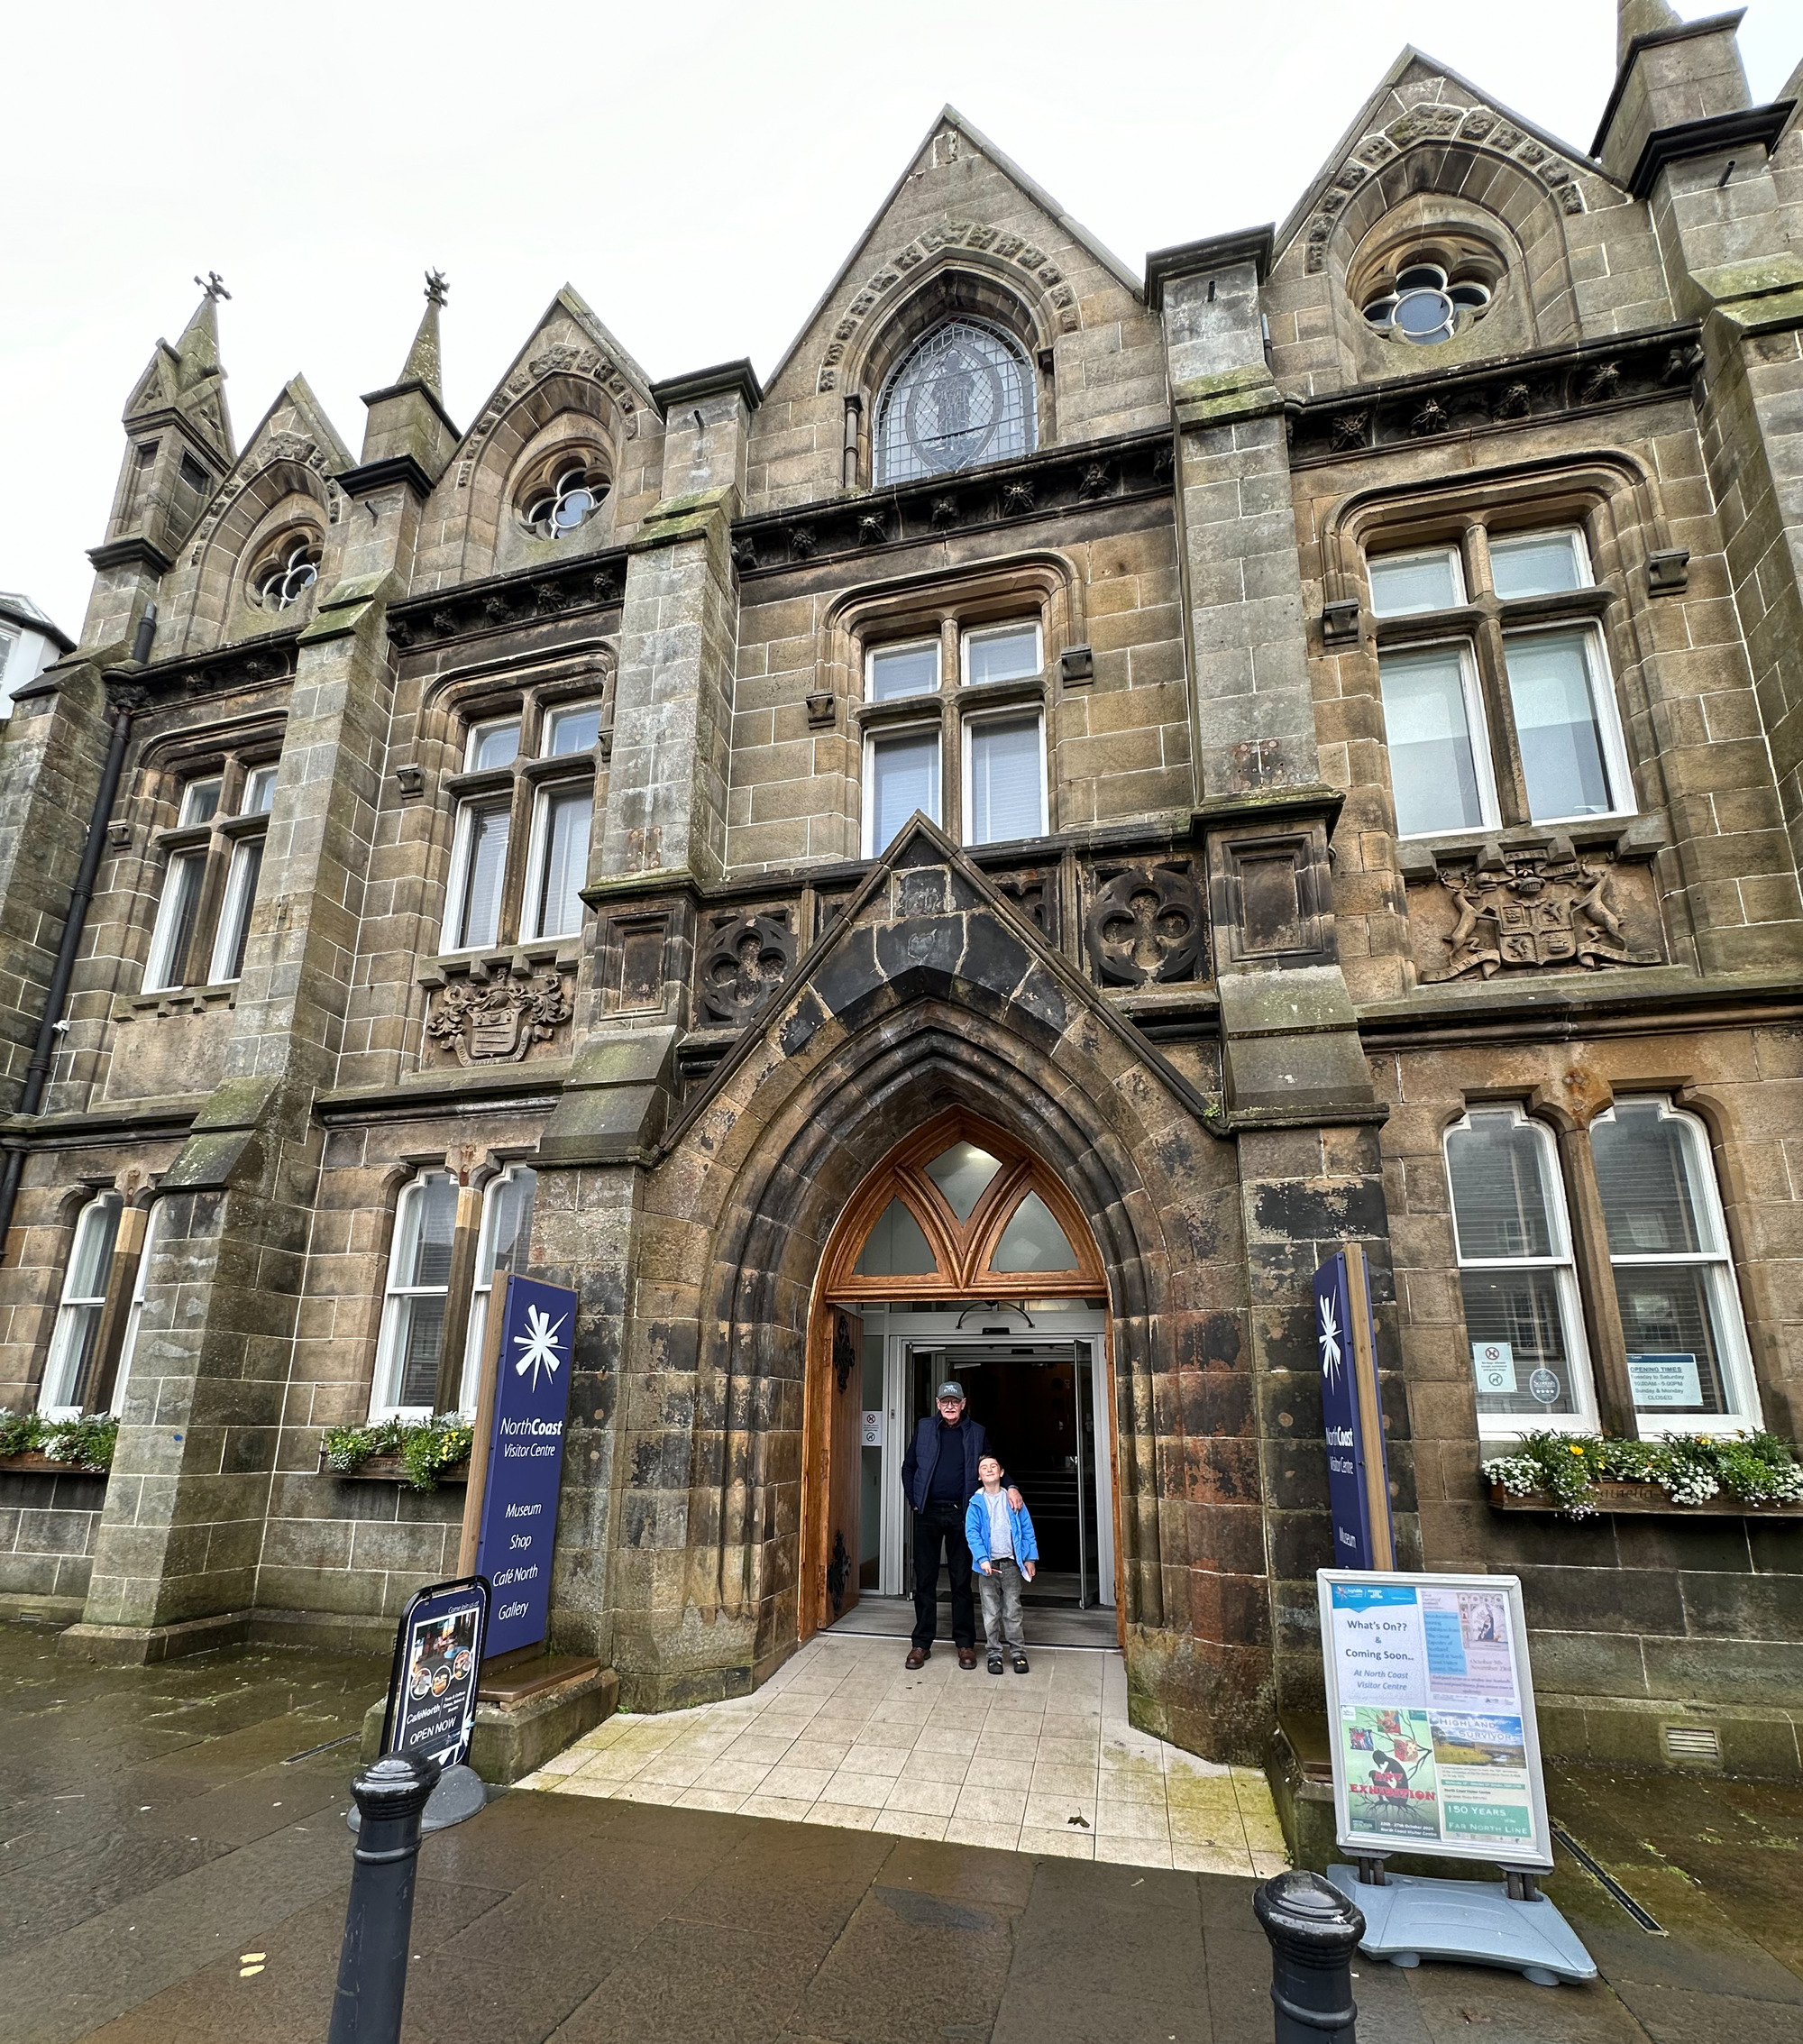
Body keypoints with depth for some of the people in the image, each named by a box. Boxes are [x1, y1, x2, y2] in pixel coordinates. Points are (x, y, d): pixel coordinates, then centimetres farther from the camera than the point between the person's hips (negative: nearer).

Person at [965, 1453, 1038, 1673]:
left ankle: (1018, 1652, 18)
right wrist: (982, 1559, -18)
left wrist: (1030, 1558, 2)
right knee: (991, 1613, 6)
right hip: (988, 1565, 0)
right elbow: (971, 1533, -7)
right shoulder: (976, 1503, -2)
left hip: (1011, 1564, 1)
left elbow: (1027, 1529, 6)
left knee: (1012, 1611, 6)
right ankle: (994, 1654, 18)